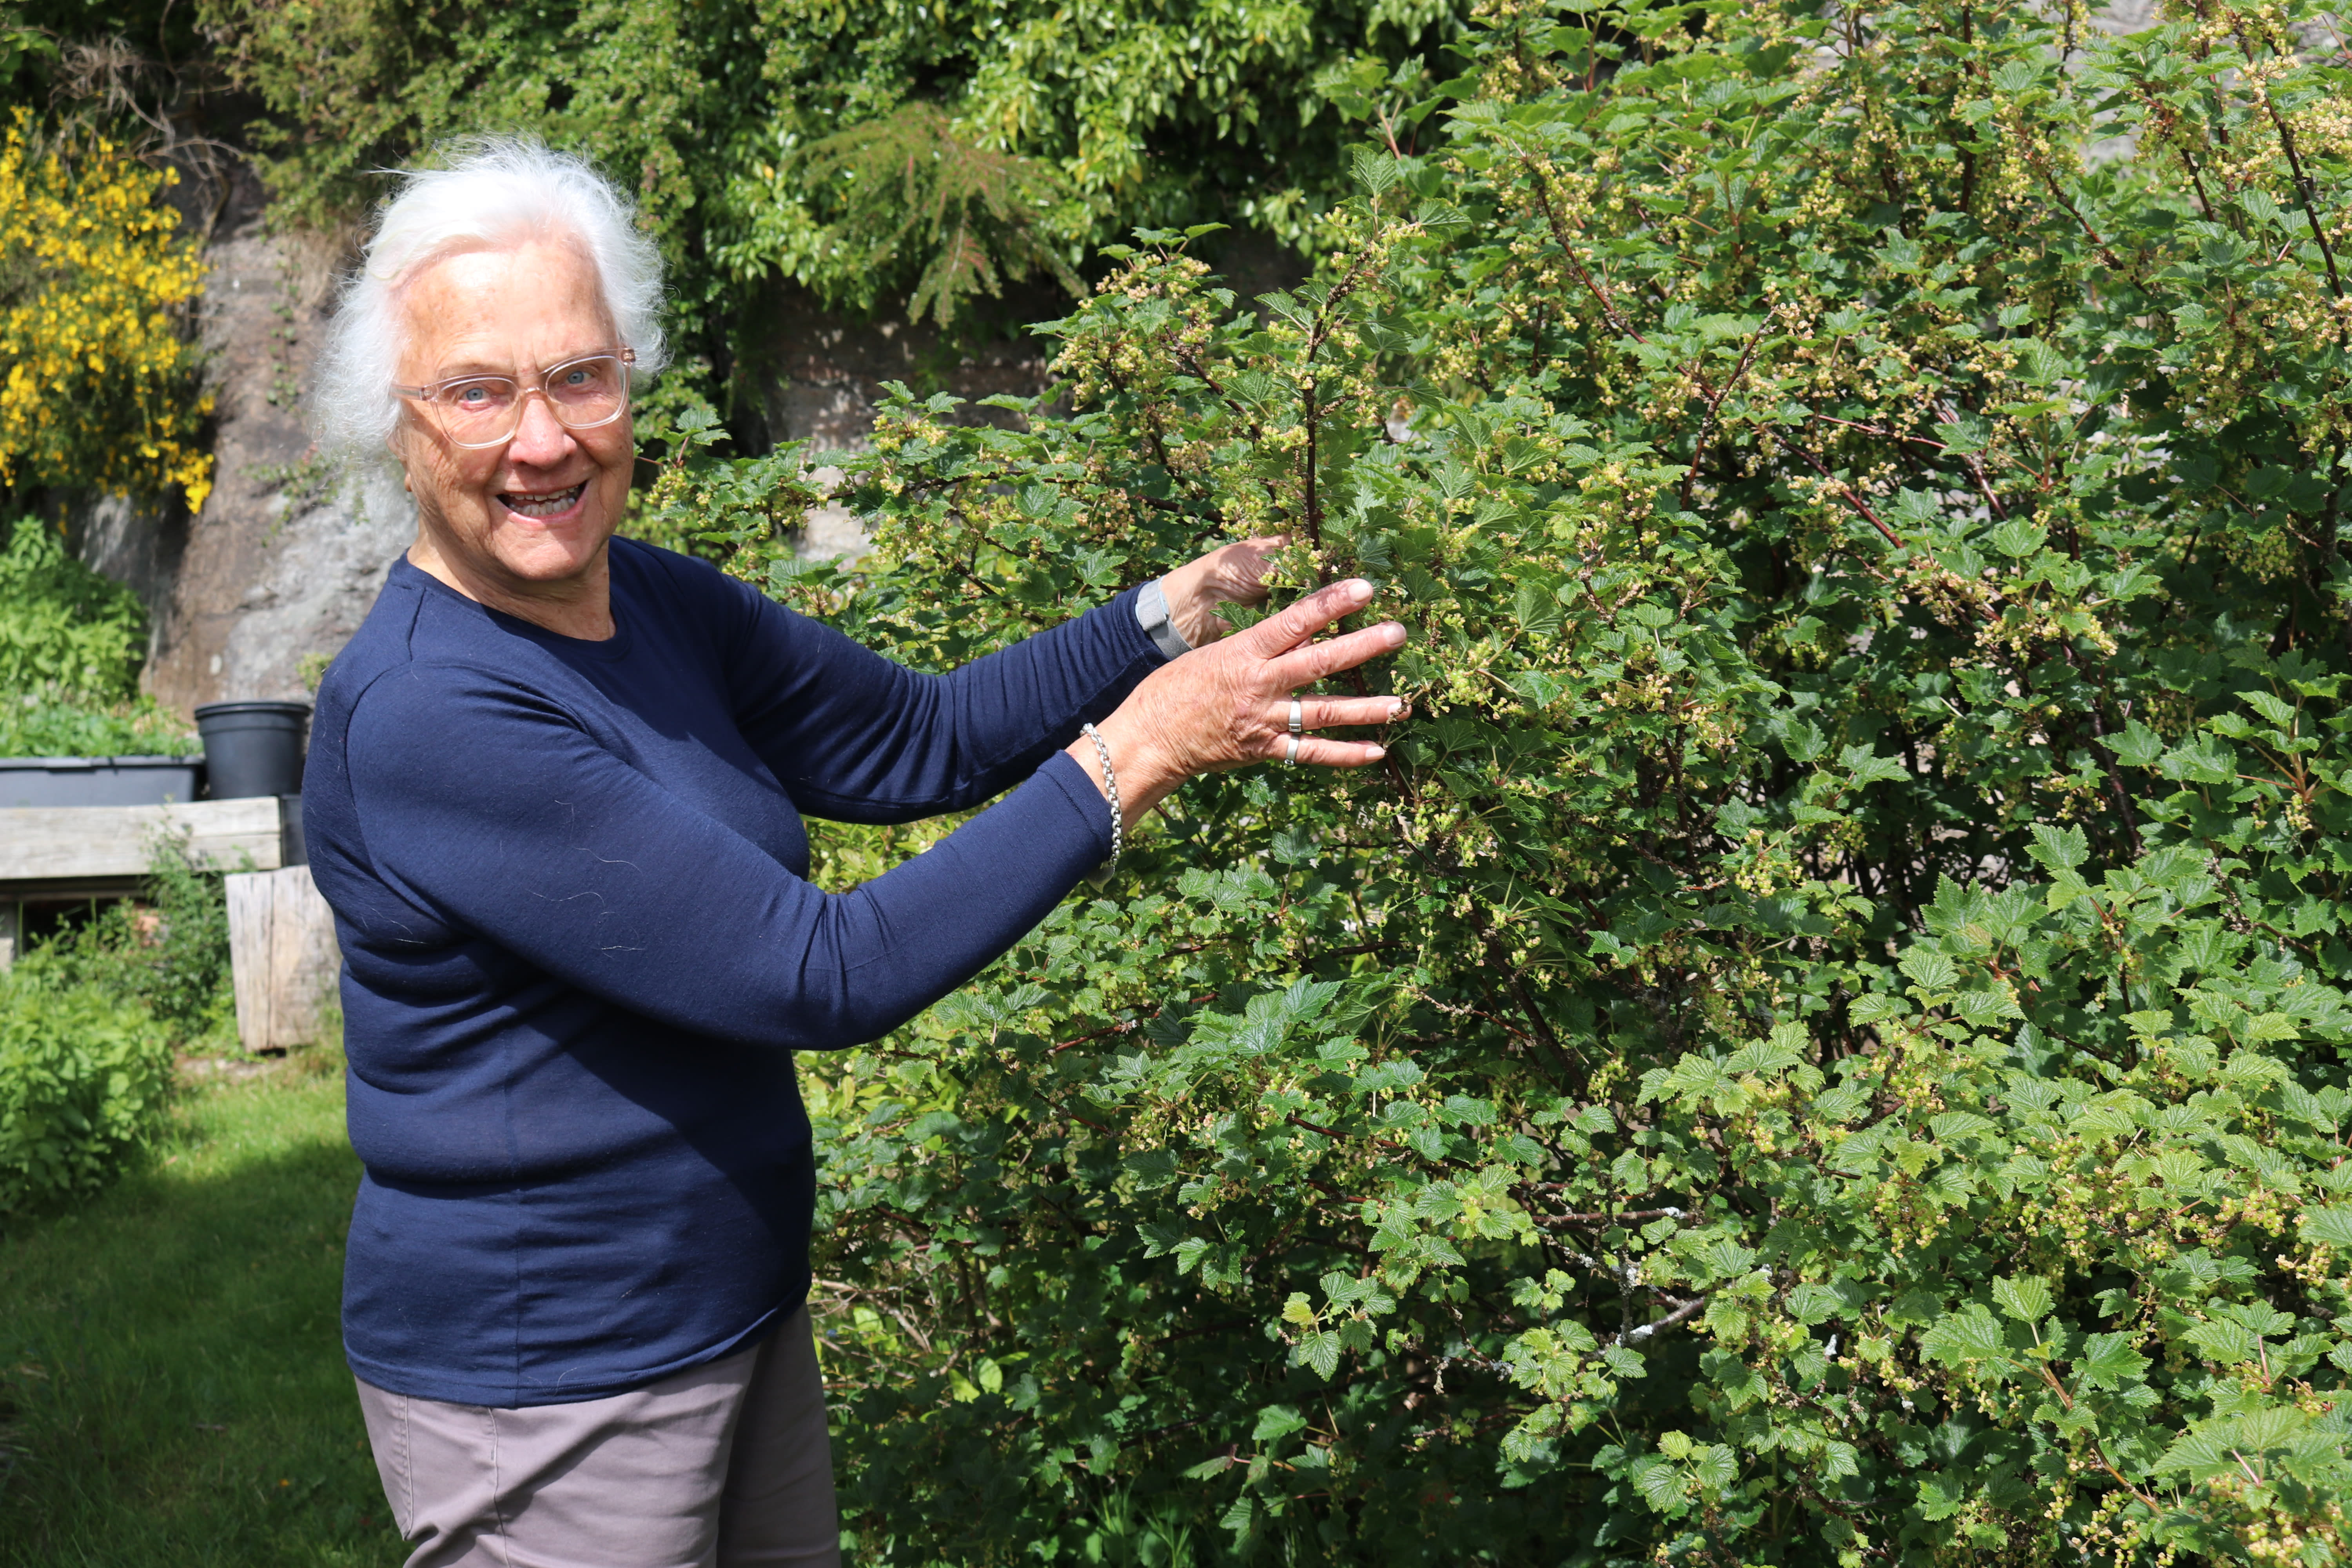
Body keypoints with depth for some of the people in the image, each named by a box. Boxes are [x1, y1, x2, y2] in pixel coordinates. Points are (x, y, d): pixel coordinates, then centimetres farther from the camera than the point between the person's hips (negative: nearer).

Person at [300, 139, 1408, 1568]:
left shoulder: (659, 602, 0)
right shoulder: (422, 715, -26)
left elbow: (919, 737, 8)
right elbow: (823, 977, -27)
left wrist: (1191, 602, -3)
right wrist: (1135, 754, -25)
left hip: (742, 1315, 8)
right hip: (542, 1389, -7)